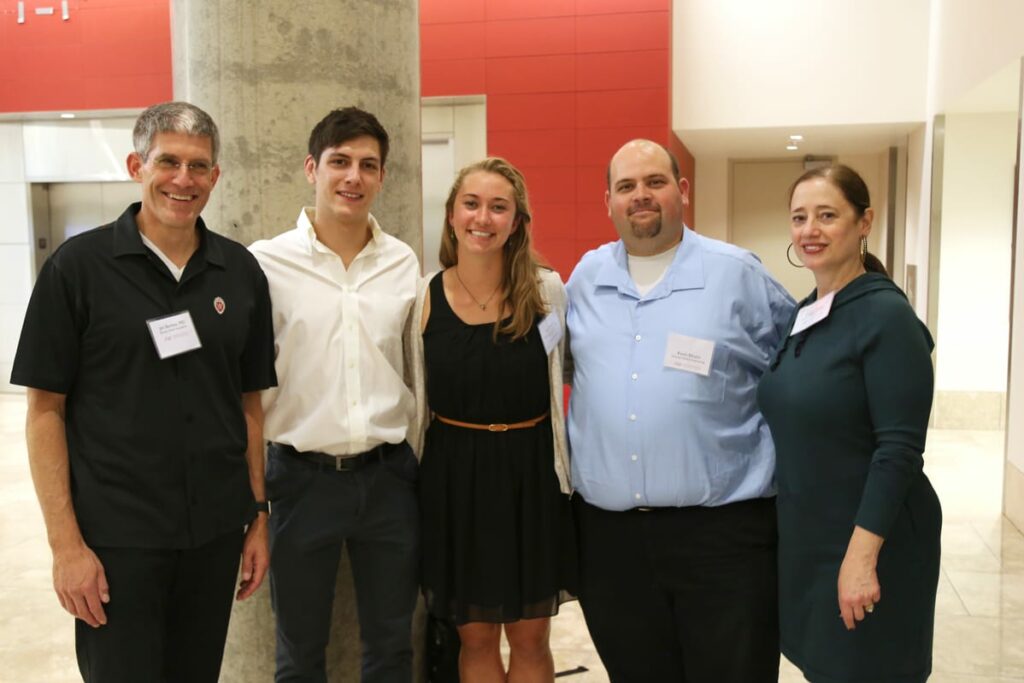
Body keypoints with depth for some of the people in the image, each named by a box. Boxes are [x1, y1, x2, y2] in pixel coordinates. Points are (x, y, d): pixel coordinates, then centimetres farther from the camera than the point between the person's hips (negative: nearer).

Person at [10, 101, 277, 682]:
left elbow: (249, 402, 9)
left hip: (215, 532, 3)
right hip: (115, 538, -3)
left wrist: (258, 514, 6)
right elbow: (46, 410, -6)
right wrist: (65, 542, -10)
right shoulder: (78, 266, -6)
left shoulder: (240, 272, 3)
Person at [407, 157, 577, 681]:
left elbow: (564, 382, 2)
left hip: (531, 474, -1)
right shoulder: (425, 298, -3)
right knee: (475, 636, 14)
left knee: (529, 637, 12)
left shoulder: (547, 290, -6)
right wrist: (416, 482, 7)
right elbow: (418, 405, 5)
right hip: (454, 476, 1)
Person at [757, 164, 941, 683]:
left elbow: (899, 450, -20)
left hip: (869, 543, -7)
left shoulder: (886, 315, -15)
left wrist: (862, 555, -23)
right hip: (804, 539, 7)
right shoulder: (802, 316, 7)